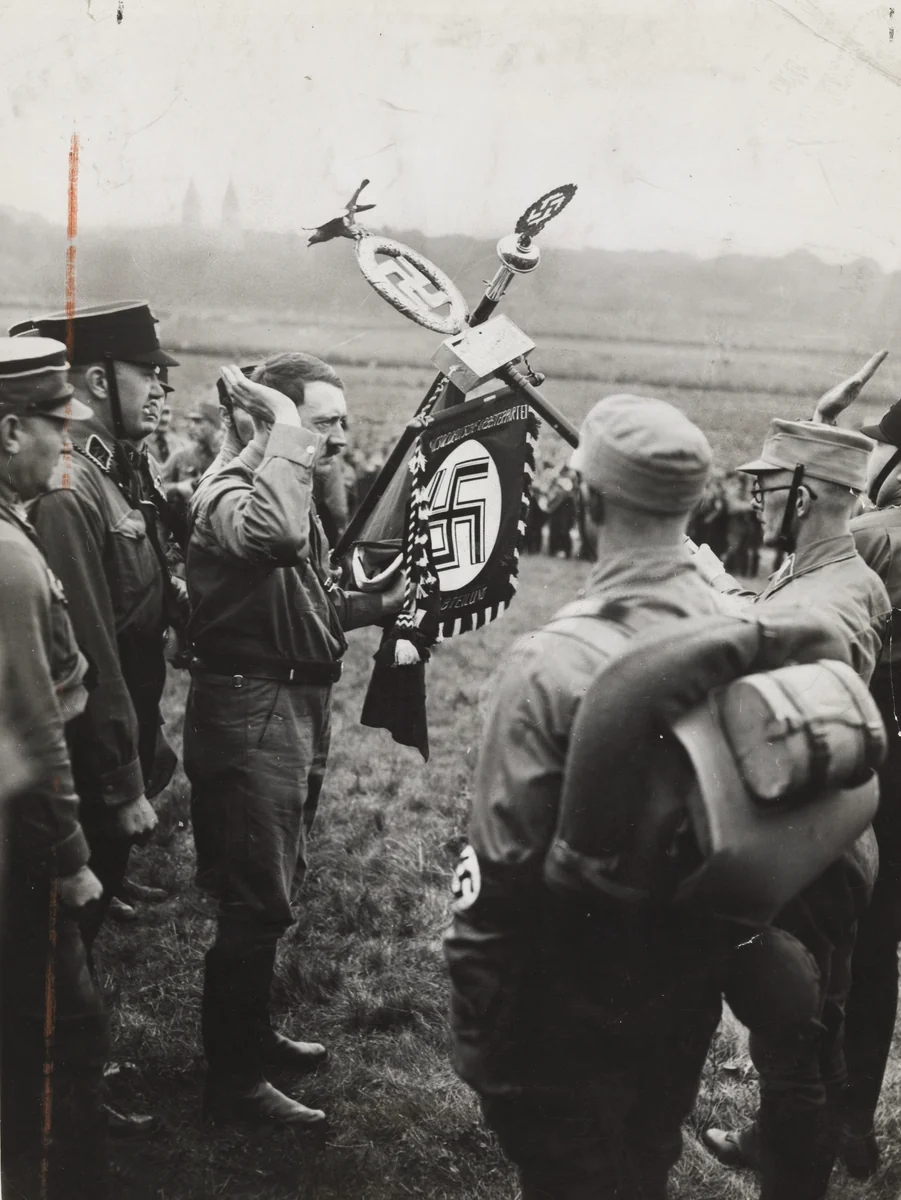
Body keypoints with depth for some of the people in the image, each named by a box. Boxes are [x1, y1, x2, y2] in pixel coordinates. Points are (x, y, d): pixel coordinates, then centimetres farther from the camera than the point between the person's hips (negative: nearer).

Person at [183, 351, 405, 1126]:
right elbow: (274, 538, -44)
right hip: (249, 711, -10)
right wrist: (288, 441, -31)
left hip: (297, 706, 10)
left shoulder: (287, 489, 15)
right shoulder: (228, 493, -18)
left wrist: (378, 604, 8)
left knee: (271, 888, 21)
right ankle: (233, 1081, 9)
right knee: (260, 901, -4)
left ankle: (251, 1034, 37)